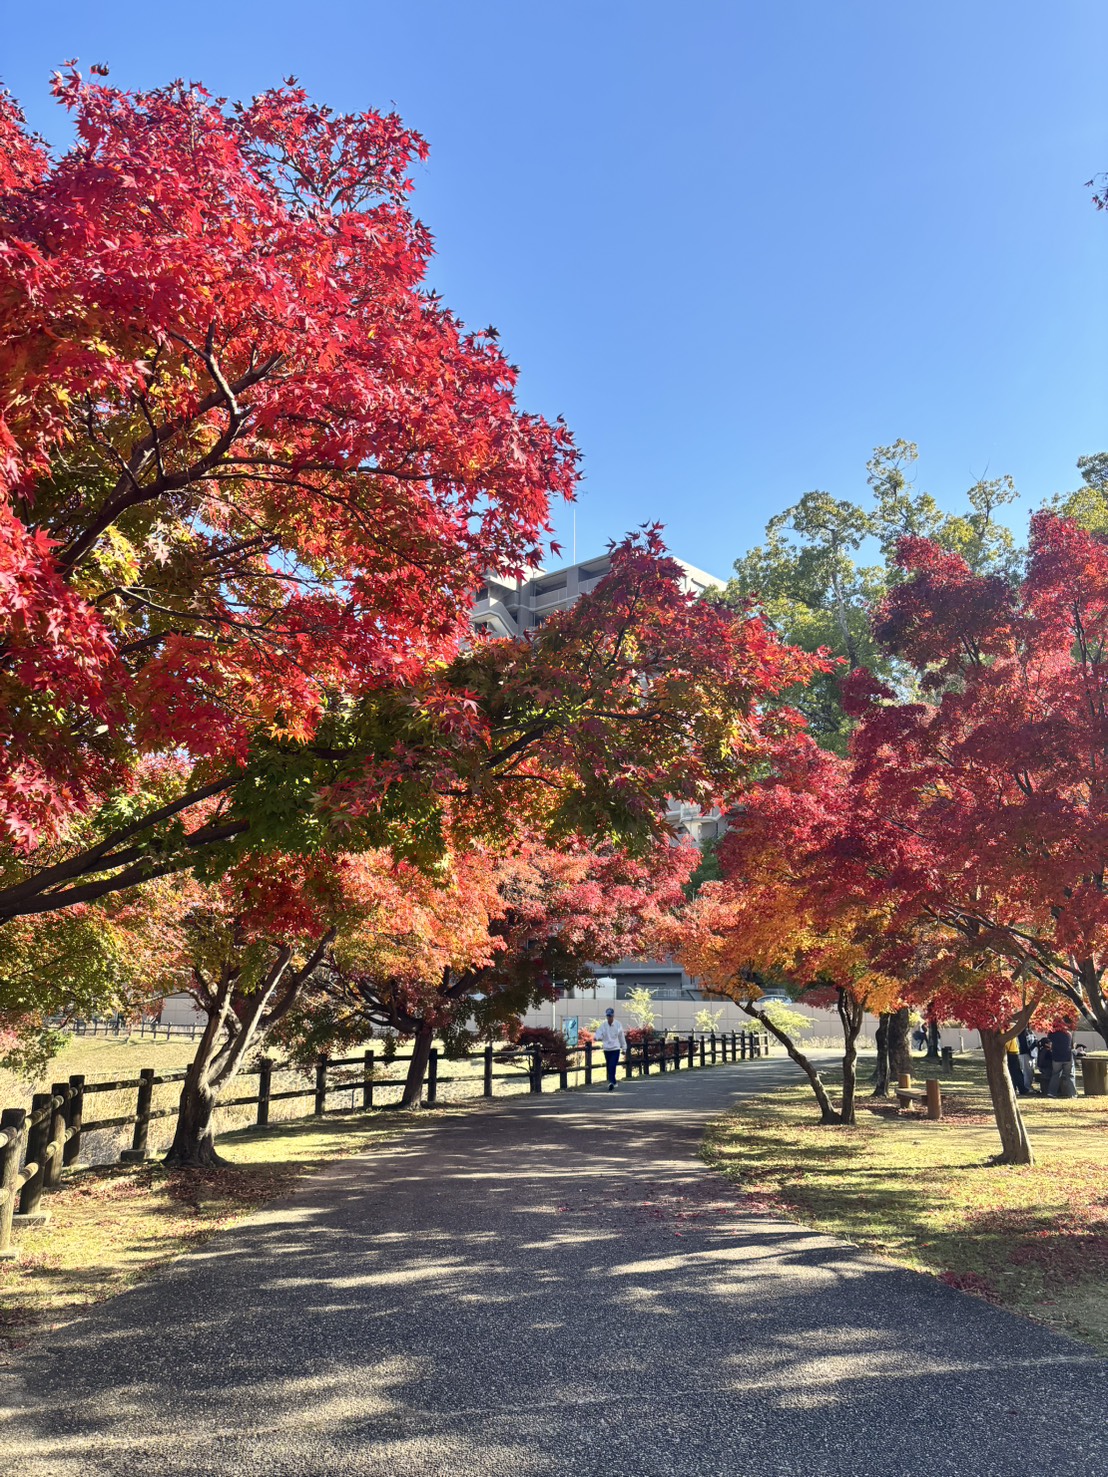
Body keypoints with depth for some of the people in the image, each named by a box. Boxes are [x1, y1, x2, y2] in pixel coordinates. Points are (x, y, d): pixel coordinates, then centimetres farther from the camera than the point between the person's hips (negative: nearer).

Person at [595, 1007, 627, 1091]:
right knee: (609, 1067, 10)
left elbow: (622, 1037, 7)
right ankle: (613, 1083, 25)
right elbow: (598, 1034, -7)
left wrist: (624, 1048, 12)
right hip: (606, 1049, 2)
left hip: (615, 1049, -2)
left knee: (612, 1066, -17)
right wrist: (598, 1038, -32)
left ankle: (611, 1083, -24)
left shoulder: (618, 1025, -2)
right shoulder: (603, 1025, -1)